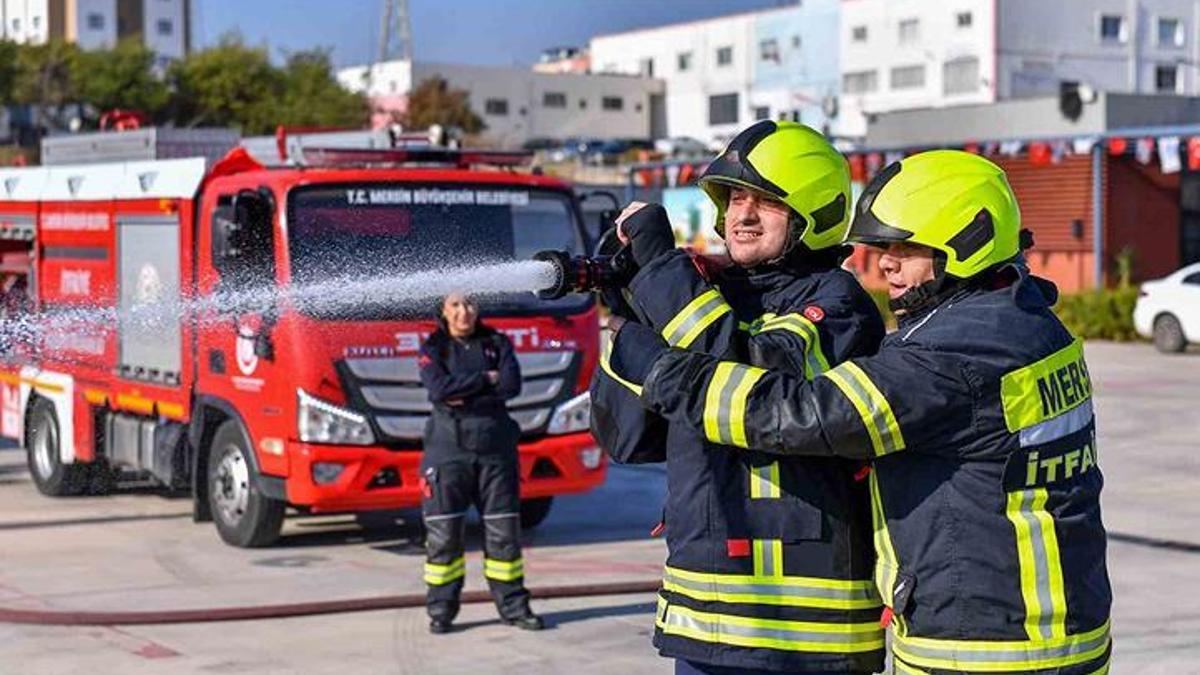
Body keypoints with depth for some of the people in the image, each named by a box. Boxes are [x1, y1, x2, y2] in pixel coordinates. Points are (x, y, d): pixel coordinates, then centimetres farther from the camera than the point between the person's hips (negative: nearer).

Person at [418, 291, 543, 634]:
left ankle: (513, 605, 11)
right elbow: (439, 389, -12)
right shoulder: (433, 348, 5)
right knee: (443, 533, -2)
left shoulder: (497, 343, 11)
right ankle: (440, 609, 6)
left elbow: (512, 384, -4)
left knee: (504, 529, 3)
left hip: (495, 446, 2)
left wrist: (465, 397, -11)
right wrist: (485, 380, -8)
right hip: (448, 447, -2)